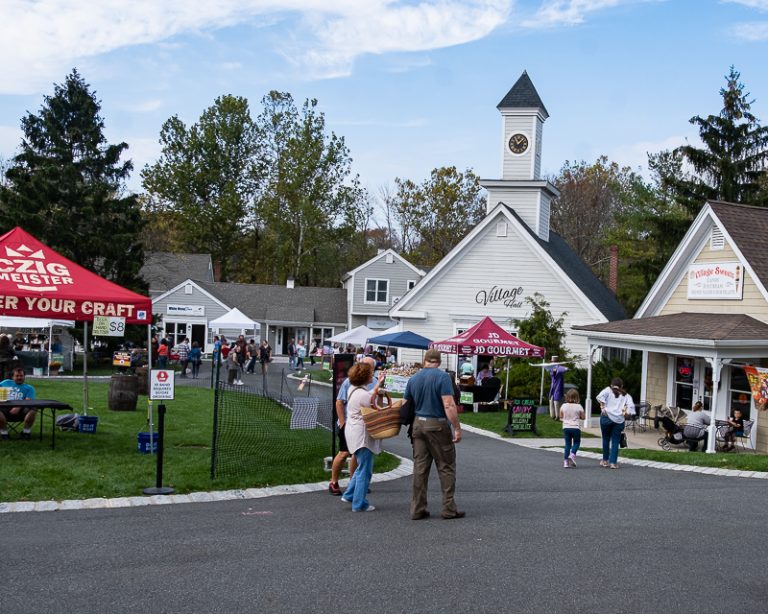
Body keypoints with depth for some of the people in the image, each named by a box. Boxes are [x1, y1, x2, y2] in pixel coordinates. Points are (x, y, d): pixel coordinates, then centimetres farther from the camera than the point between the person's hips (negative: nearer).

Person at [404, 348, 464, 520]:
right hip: (438, 424, -5)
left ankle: (417, 509, 9)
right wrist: (457, 428, -16)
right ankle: (449, 509, 4)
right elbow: (449, 405, -18)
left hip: (418, 424, 5)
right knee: (446, 467, 3)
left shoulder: (413, 379, 7)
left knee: (420, 468, 8)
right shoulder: (442, 377, -11)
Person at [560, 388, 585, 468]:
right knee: (576, 442, 15)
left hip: (566, 427, 3)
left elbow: (561, 417, 8)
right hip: (575, 427, -3)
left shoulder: (563, 406, -2)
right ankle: (572, 454, -9)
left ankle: (566, 460, 4)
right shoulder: (579, 406, -8)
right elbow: (583, 417, -2)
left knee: (567, 444, 9)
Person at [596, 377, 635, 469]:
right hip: (619, 420, 1)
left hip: (607, 417, -1)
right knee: (615, 441, 5)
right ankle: (613, 462, 1)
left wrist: (602, 407, -7)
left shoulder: (608, 390, 10)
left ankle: (605, 460, 21)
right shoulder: (626, 395, 14)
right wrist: (625, 413, 5)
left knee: (606, 439, 13)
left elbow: (601, 396, -11)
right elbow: (631, 406, -2)